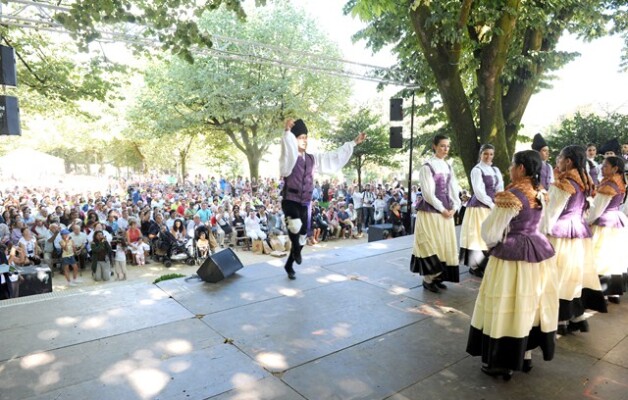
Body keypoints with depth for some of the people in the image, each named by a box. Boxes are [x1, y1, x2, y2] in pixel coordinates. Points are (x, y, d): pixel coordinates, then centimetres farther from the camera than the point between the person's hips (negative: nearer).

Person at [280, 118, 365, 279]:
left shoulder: (312, 159, 8)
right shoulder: (288, 159, -9)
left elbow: (335, 157, 13)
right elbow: (288, 149, -33)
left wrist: (354, 143, 14)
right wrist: (287, 131, -52)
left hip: (305, 204, 6)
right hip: (290, 201, -6)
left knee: (302, 236, 11)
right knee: (295, 226, -34)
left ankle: (289, 265, 33)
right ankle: (296, 250, -1)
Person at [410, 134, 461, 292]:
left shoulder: (448, 167, 12)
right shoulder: (427, 167, -10)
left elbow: (453, 189, 11)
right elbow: (428, 193, -15)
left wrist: (454, 207, -2)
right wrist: (442, 209, -14)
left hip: (447, 211, 7)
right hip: (431, 211, -7)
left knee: (445, 244, 9)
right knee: (431, 244, -4)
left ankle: (437, 276, 20)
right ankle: (428, 279, 7)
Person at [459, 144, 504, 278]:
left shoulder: (495, 170, 14)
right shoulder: (477, 170, -7)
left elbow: (500, 189, 7)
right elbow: (479, 192, -15)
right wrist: (492, 205, -15)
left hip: (492, 207, 7)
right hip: (480, 207, -7)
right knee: (478, 236, -5)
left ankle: (485, 264, 21)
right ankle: (474, 266, 5)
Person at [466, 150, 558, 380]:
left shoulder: (511, 196, -20)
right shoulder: (540, 194, 4)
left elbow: (490, 232, -13)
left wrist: (494, 244, 7)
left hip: (512, 255, -8)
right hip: (539, 251, 8)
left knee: (508, 306, 3)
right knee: (530, 303, 17)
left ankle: (503, 363, 15)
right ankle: (526, 356, 32)